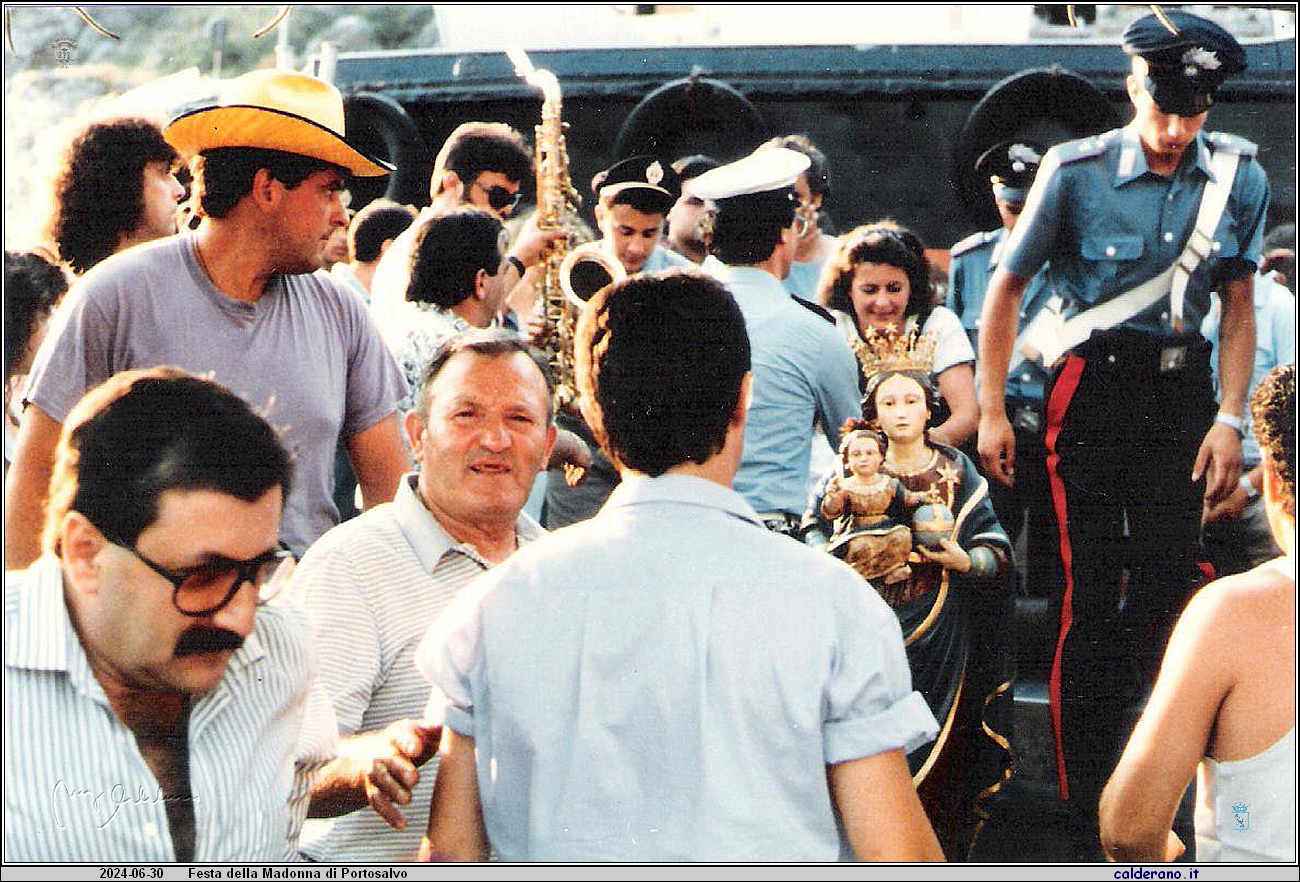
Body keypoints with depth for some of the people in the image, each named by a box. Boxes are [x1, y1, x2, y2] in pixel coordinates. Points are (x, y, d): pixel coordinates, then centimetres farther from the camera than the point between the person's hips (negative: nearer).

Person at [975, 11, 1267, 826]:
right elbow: (1009, 286, 0)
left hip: (1183, 387, 3)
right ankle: (1084, 797, 7)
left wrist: (1230, 418, 0)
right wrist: (991, 412, -1)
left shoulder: (1239, 174, -1)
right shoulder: (1077, 170, -9)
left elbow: (1238, 304, 8)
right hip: (1093, 385, -3)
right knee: (1092, 585, -3)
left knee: (1170, 574, 0)